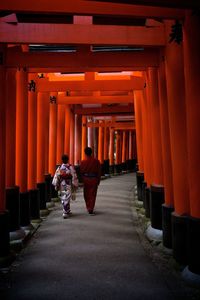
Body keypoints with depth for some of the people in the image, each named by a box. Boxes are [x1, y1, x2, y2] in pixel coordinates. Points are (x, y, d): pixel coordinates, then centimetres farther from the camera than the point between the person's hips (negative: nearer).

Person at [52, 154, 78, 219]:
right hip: (68, 186, -3)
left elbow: (56, 177, -3)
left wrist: (56, 185, 5)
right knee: (67, 199, 0)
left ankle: (67, 211, 28)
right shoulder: (71, 167, -9)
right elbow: (74, 176, -7)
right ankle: (65, 213, -3)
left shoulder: (59, 168, -3)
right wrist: (75, 184, 2)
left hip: (62, 185, 3)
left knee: (63, 198, 17)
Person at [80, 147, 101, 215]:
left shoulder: (83, 162, -8)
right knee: (92, 195, 5)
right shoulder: (96, 161, -8)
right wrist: (98, 181, 7)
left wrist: (82, 180, 12)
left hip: (86, 179, 0)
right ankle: (91, 209, 1)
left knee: (86, 195, 16)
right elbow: (99, 172, -3)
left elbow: (81, 172, -1)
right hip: (94, 179, 0)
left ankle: (88, 208, 27)